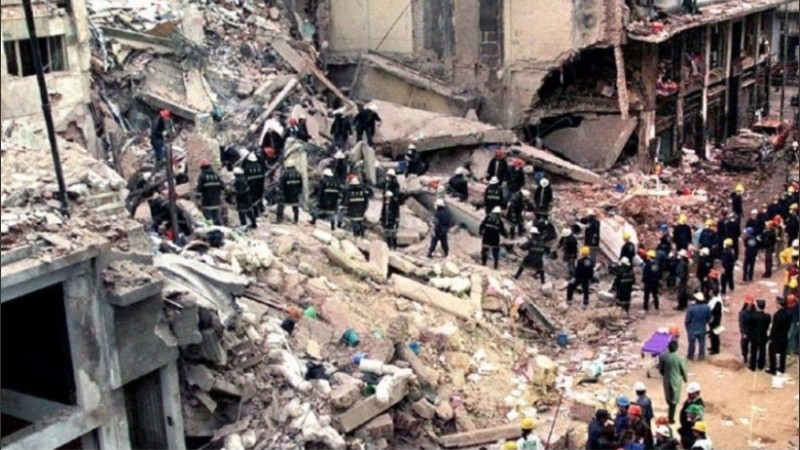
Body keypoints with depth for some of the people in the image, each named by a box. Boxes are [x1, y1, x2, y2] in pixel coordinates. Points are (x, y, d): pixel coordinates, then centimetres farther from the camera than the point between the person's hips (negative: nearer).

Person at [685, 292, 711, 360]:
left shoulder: (691, 308, -25)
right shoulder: (706, 308, -14)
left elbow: (687, 320, -18)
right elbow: (709, 318, -1)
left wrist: (686, 323, 3)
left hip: (692, 329, -2)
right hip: (702, 329, 3)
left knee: (692, 343, 14)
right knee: (702, 342, 20)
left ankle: (690, 356, 27)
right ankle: (702, 355, 31)